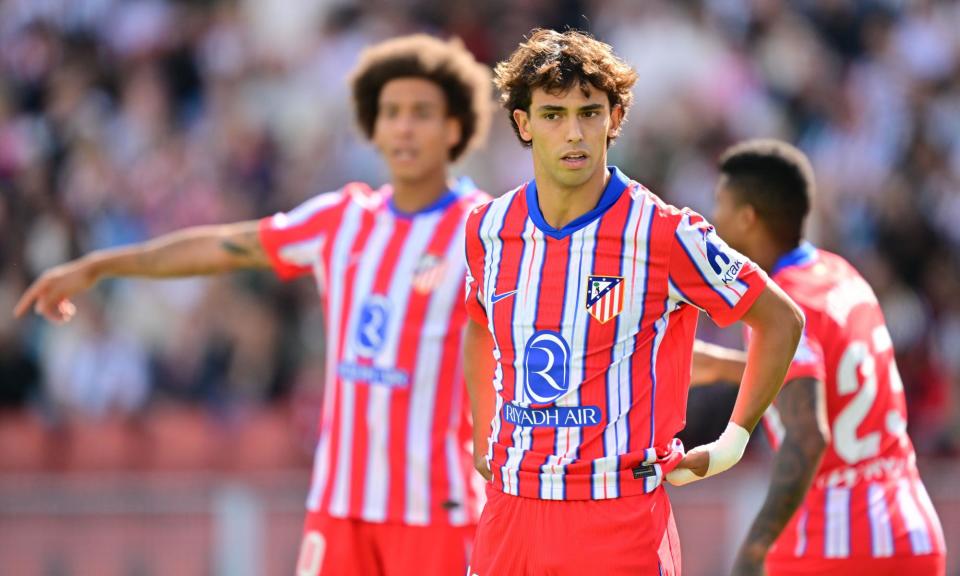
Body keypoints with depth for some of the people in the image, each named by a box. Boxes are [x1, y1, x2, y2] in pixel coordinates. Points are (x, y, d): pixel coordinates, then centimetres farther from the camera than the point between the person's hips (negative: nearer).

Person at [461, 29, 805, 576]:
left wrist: (733, 443, 4)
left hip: (620, 524, -4)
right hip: (510, 510, 4)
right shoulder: (489, 229, 5)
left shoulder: (664, 234, -8)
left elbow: (781, 320, 3)